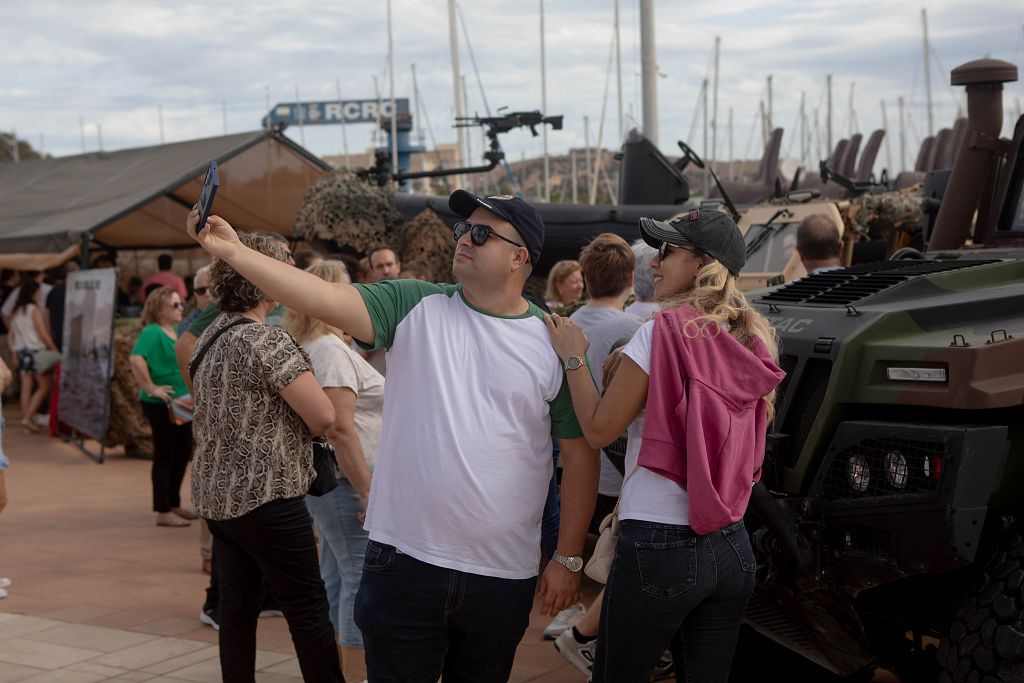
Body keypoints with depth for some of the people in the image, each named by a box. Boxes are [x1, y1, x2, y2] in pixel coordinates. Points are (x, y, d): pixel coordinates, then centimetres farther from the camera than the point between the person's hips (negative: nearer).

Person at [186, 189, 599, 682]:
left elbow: (580, 457, 2)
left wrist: (568, 559, 1)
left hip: (504, 577, 0)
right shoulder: (415, 308, 0)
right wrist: (234, 252, -25)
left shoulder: (554, 345, -1)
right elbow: (327, 299, -14)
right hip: (405, 563, 0)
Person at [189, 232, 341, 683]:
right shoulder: (268, 341, -18)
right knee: (309, 611, 0)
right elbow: (324, 416, -21)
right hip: (265, 497, -8)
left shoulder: (210, 337, 8)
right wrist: (299, 432, 0)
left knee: (237, 609, 12)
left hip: (215, 497, 8)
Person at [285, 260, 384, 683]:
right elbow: (339, 428, -23)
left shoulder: (313, 347, 15)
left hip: (326, 482, 11)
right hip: (346, 484, -11)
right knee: (361, 582, -6)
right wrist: (367, 491, -22)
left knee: (337, 579, 16)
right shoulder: (331, 350, -16)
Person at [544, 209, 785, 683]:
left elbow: (598, 429, -9)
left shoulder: (663, 331, -12)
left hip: (658, 549, -6)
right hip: (732, 547, 7)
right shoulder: (753, 341, 7)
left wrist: (573, 357, 5)